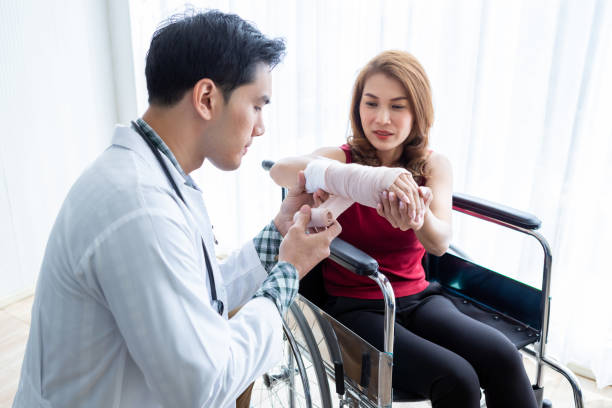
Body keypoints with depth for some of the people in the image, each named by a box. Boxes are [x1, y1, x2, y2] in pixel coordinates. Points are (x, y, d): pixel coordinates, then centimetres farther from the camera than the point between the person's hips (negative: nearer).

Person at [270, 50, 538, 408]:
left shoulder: (433, 165, 1)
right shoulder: (340, 159, -7)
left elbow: (440, 243, -16)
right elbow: (282, 170, -31)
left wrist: (418, 218, -41)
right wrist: (359, 177, -49)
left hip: (418, 298, 3)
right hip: (355, 307, -3)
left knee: (502, 357, -23)